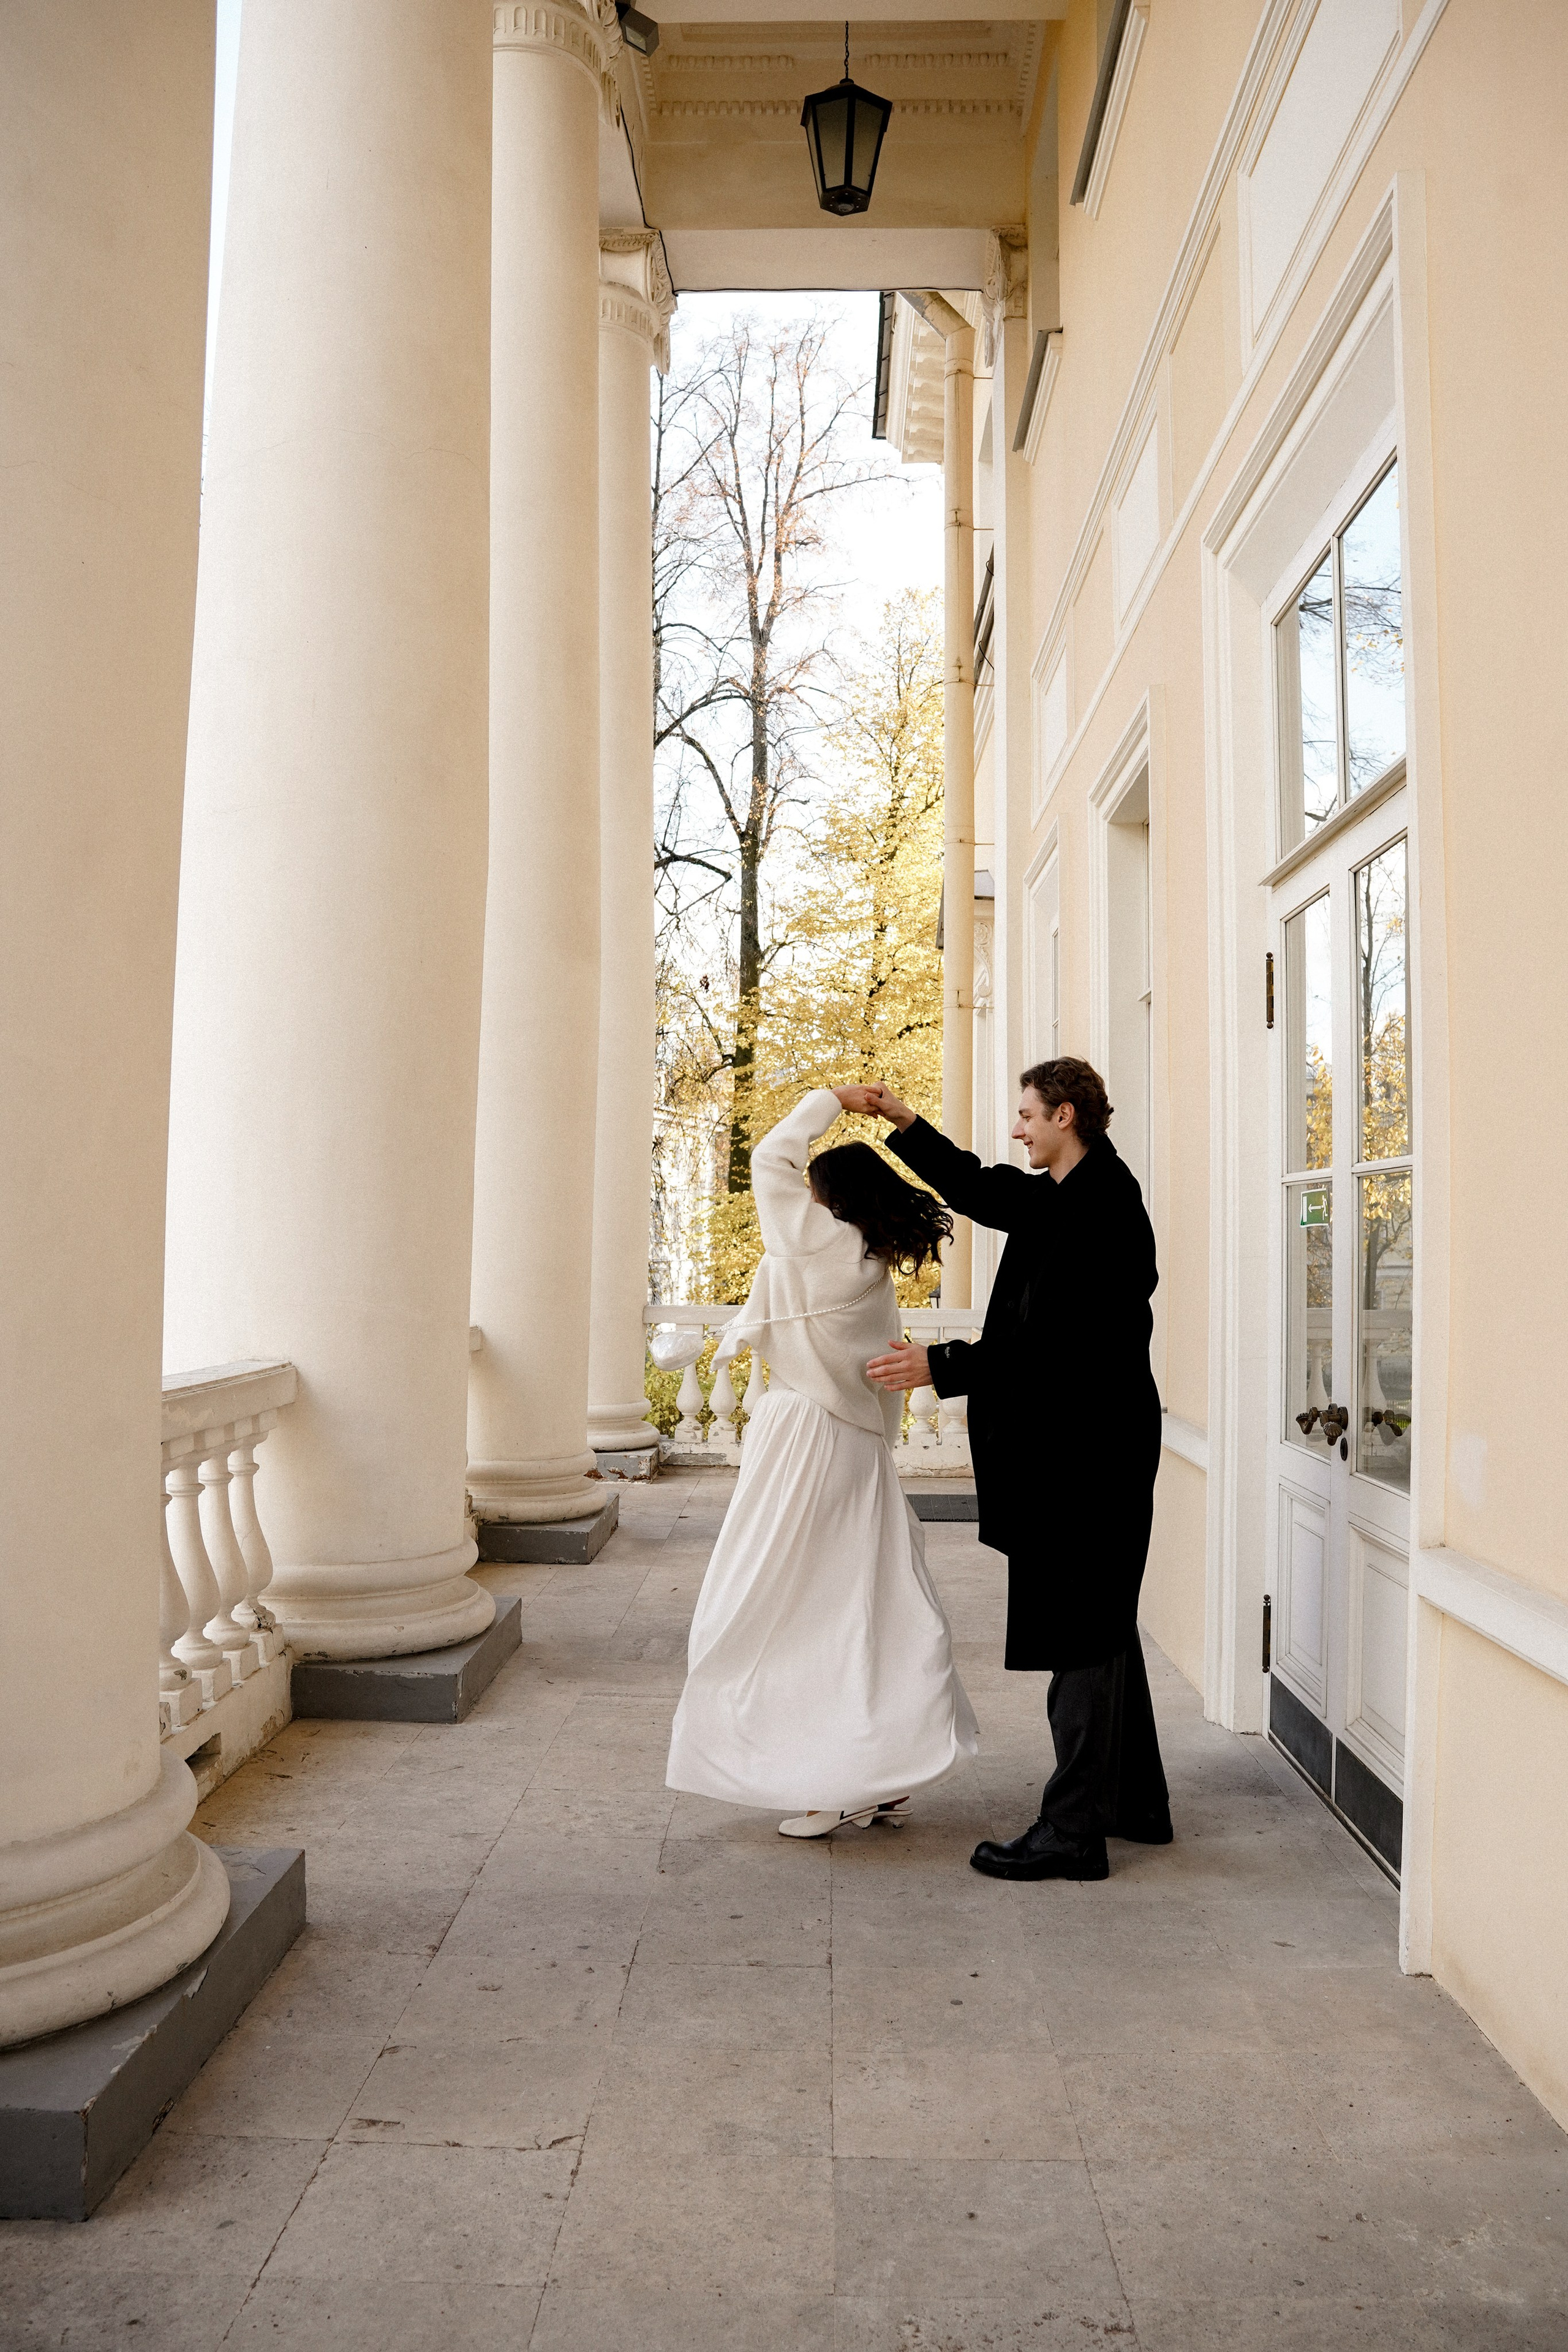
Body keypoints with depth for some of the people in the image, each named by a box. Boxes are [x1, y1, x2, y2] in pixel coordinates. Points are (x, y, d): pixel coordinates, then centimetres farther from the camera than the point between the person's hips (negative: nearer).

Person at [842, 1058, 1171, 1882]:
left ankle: (1073, 1829, 7)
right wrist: (900, 1119, 21)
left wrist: (942, 1366, -20)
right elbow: (979, 1190, 25)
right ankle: (1134, 1799, 32)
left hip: (1087, 1449, -11)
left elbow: (1051, 1342, -24)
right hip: (1084, 1445, 11)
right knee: (1101, 1627, 19)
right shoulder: (1064, 1197, 11)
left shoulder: (1099, 1207, -19)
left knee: (1081, 1635, -3)